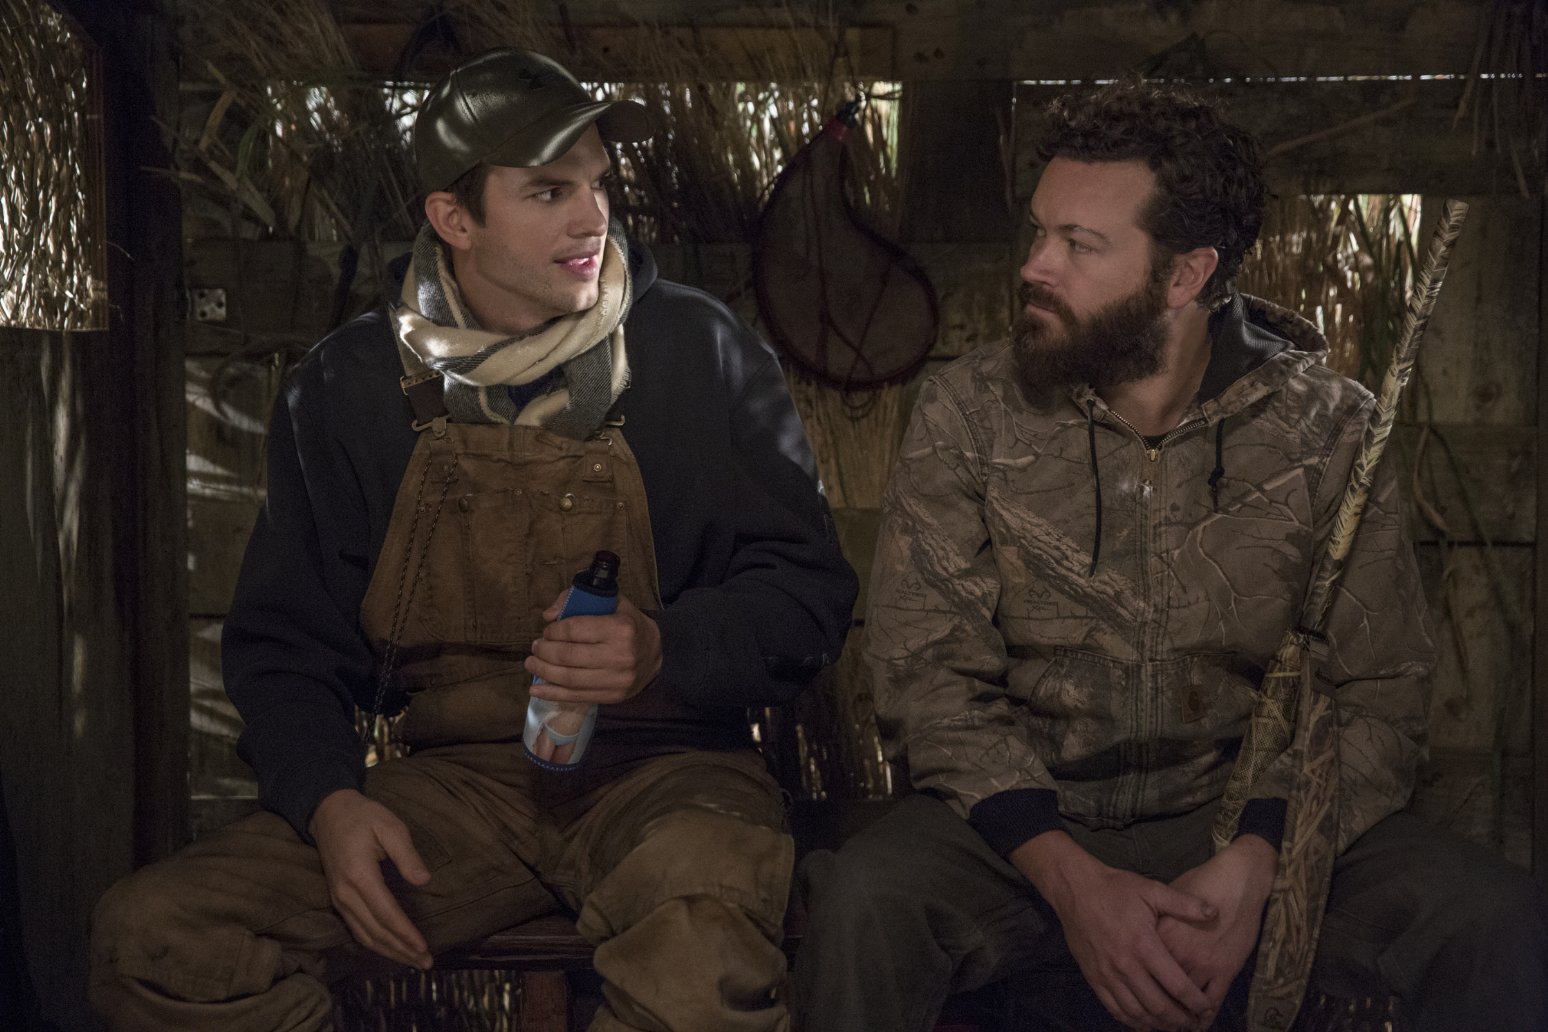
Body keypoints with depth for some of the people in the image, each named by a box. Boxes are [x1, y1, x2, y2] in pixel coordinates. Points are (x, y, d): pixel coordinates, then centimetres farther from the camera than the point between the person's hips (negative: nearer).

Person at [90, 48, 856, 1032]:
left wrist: (664, 649, -18)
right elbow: (286, 640, 13)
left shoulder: (700, 351, 1)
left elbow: (807, 588, 3)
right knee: (153, 940, -18)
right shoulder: (349, 387, 8)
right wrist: (330, 800, -7)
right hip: (460, 775, 3)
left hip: (662, 763, -3)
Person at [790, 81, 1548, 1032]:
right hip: (1026, 824, 0)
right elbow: (929, 673, -8)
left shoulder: (1328, 427, -2)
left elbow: (1378, 693, -3)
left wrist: (1256, 862, -21)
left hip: (1259, 822, 1)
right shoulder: (968, 414, -3)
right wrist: (1072, 882, -22)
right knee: (861, 904, -31)